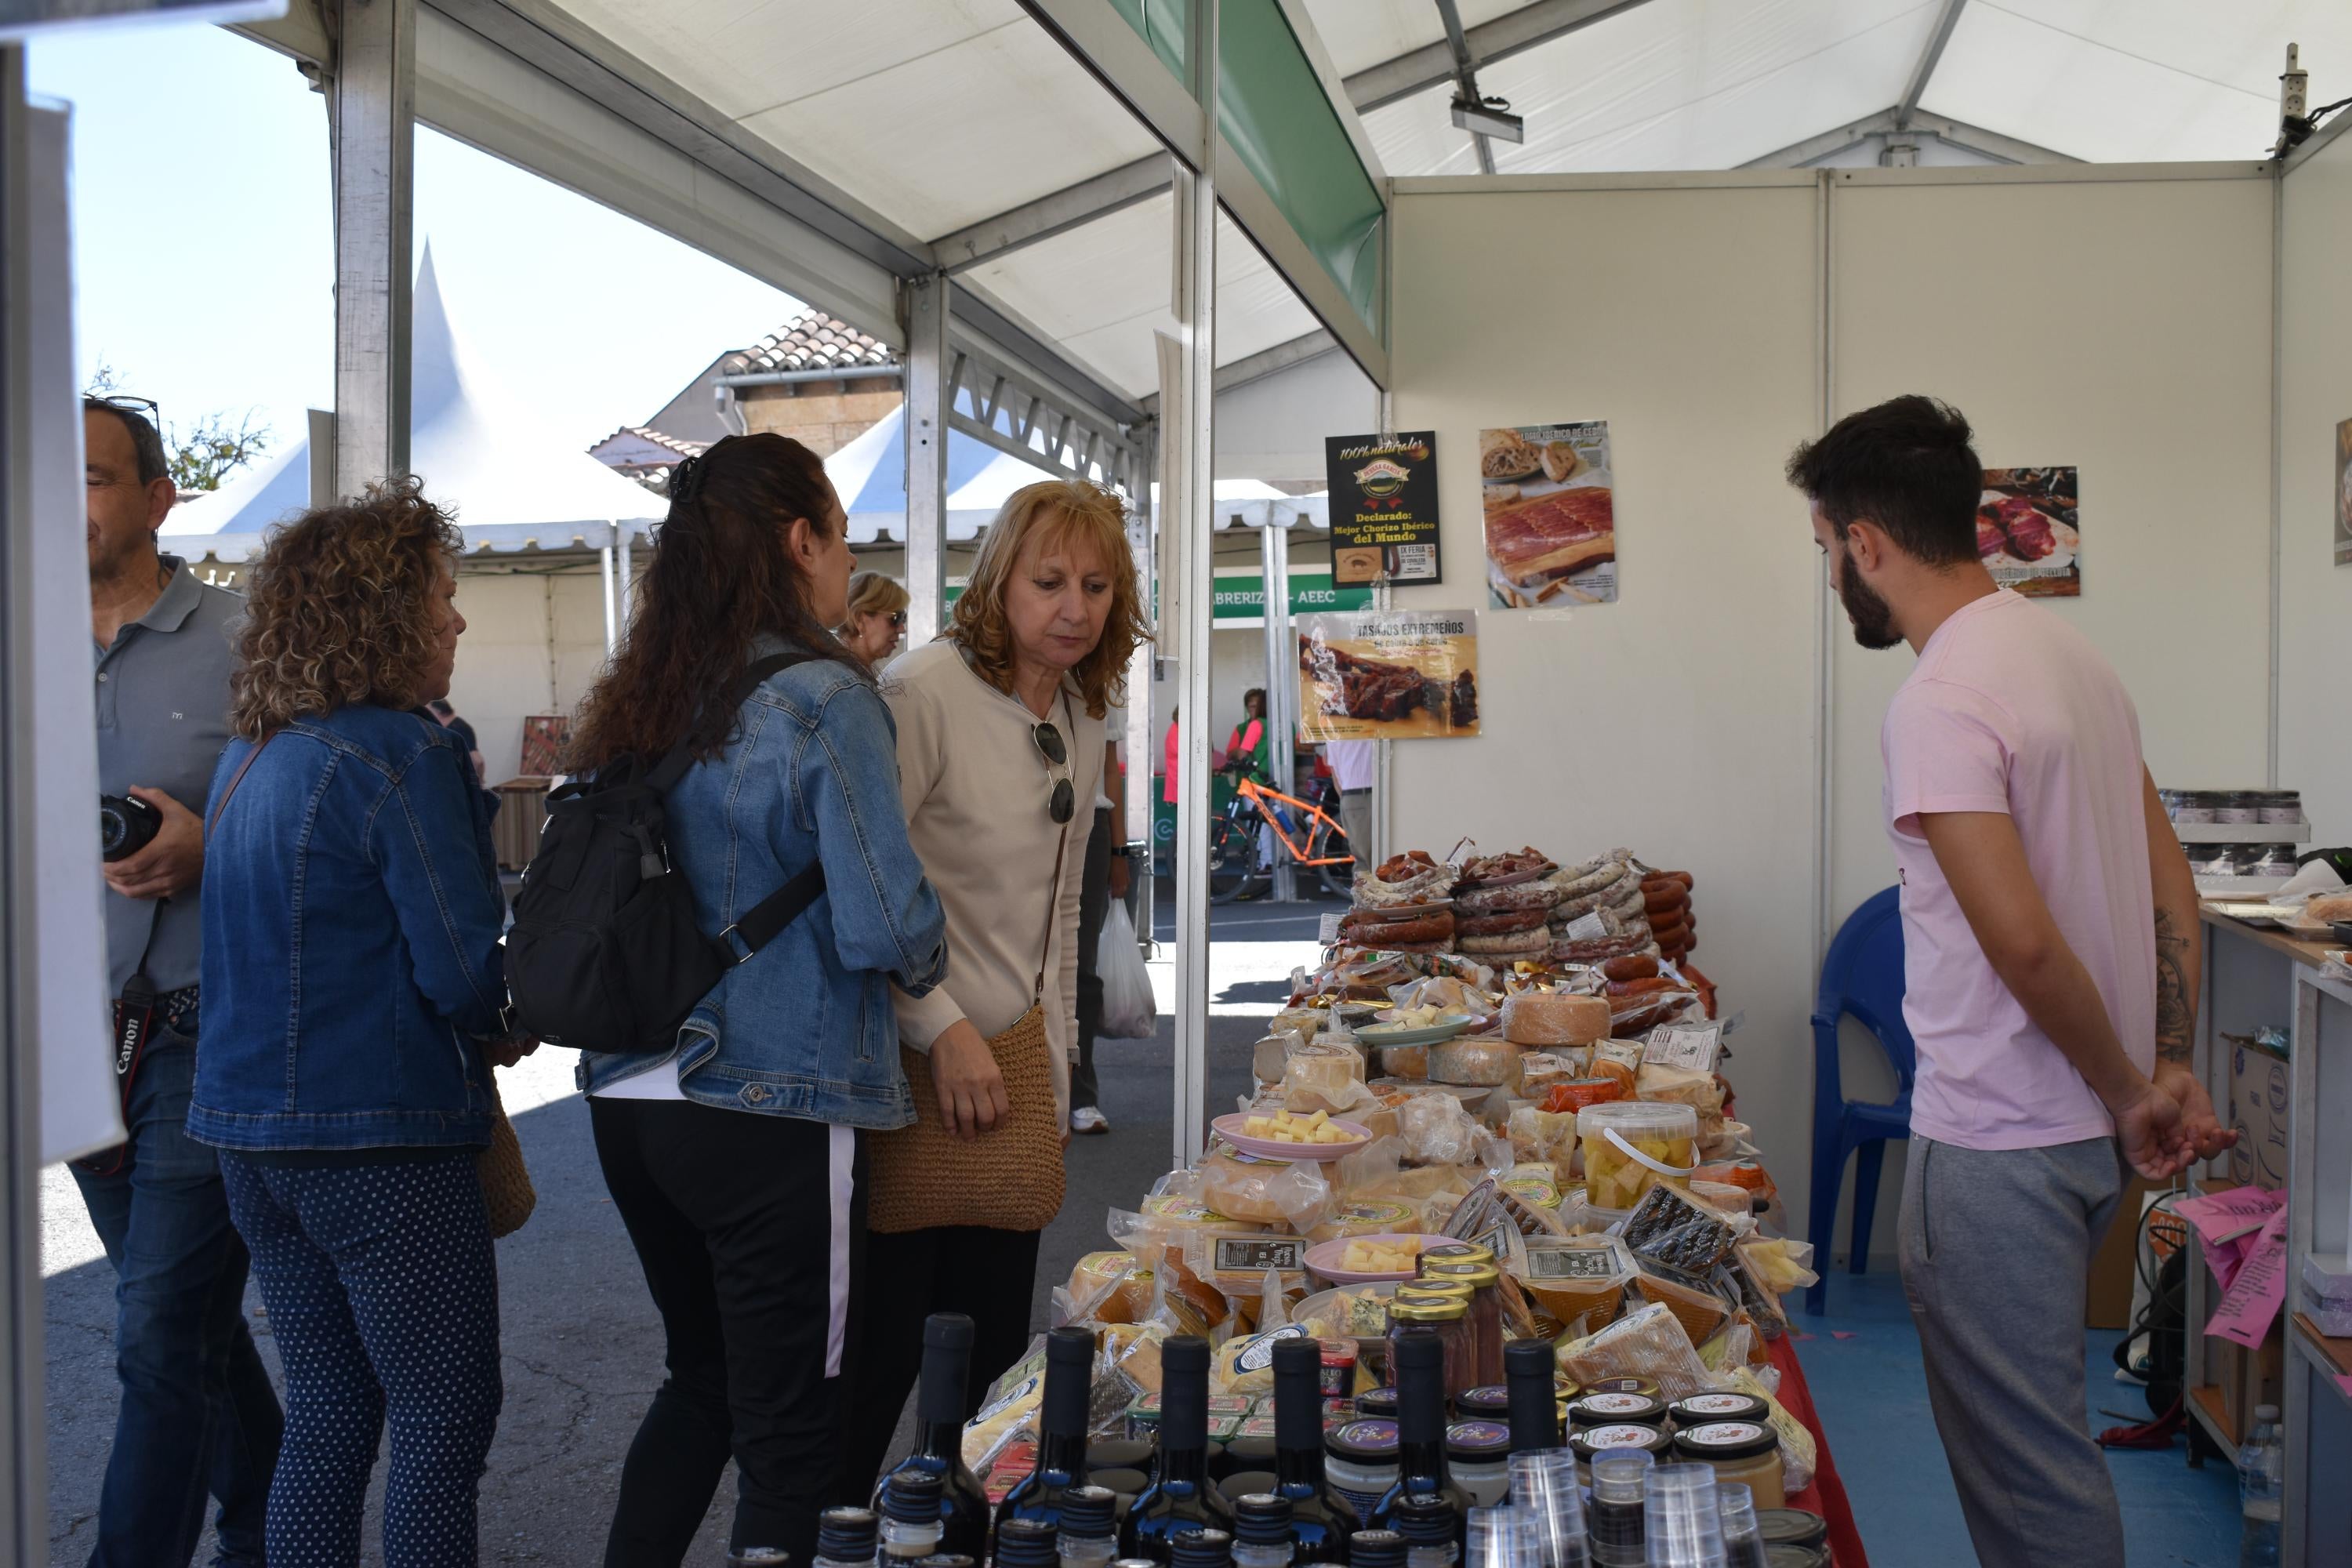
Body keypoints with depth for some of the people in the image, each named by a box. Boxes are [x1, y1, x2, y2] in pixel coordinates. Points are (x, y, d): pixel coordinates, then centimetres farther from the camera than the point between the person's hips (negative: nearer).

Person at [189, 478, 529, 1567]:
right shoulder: (401, 751, -15)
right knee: (447, 1421, 2)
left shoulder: (247, 756, 11)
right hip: (381, 1137, -8)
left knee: (326, 1418, 17)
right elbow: (460, 965, -19)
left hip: (251, 1132, 9)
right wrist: (497, 1030, 2)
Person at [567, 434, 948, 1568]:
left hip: (634, 1101, 7)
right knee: (789, 1431, 5)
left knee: (701, 1381, 24)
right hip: (774, 1111, -7)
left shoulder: (634, 704, 7)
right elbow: (885, 924, -19)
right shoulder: (820, 700, -14)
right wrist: (931, 957, 2)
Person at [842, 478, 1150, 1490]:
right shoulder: (925, 693, -14)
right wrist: (945, 1030, -18)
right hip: (918, 1074, -7)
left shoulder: (1084, 719, 11)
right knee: (878, 1361, 1)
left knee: (991, 1352, 14)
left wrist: (1058, 1079, 17)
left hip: (1014, 1074, 7)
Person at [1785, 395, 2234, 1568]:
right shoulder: (2073, 653, 9)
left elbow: (2022, 941, -26)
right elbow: (2169, 879, 12)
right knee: (2035, 1436, 23)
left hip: (2000, 1143, -9)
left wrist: (2127, 1093, -12)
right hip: (2089, 1126, 9)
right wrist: (2170, 1067, 9)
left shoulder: (1939, 705, -20)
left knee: (2025, 1460, 4)